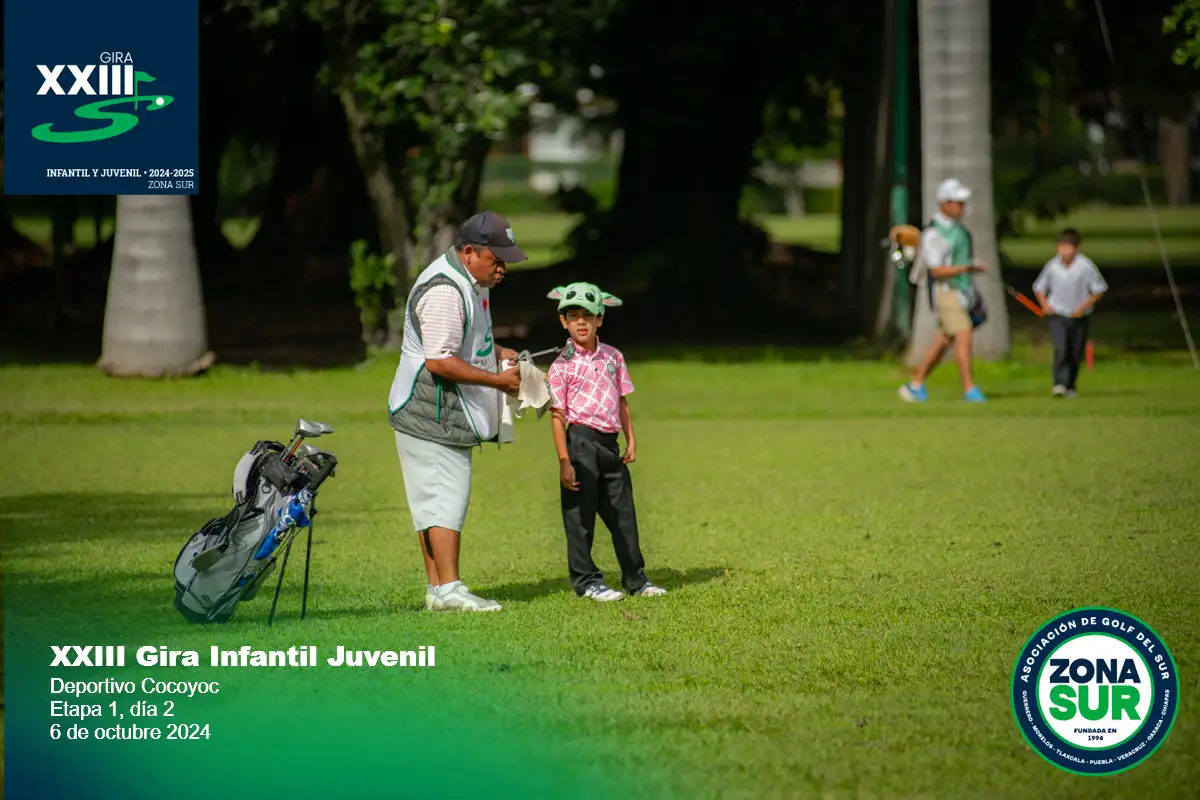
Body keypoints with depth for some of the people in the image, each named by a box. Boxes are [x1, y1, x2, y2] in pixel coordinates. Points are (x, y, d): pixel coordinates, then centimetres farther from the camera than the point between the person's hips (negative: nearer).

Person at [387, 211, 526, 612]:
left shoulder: (472, 282, 13)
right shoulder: (444, 291, -22)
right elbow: (440, 361, -25)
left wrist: (500, 353, 10)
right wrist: (498, 380, -21)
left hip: (450, 416, 11)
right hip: (431, 415, -11)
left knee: (438, 500, 10)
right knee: (445, 497, -11)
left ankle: (438, 588, 13)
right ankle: (448, 589, -12)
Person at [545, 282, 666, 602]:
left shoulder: (613, 357, 10)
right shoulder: (562, 365, -6)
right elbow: (558, 415, -8)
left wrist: (631, 440, 9)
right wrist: (564, 461, -14)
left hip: (609, 443, 5)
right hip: (581, 440, -5)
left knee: (623, 513, 10)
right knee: (580, 515, 0)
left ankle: (635, 578, 20)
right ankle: (586, 580, 8)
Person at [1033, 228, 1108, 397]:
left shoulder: (1085, 266, -10)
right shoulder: (1052, 266, -3)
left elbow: (1099, 290, -3)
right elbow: (1039, 287, 12)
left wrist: (1084, 306, -13)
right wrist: (1045, 305, -4)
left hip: (1079, 317, 0)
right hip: (1057, 314, 0)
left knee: (1075, 353, 6)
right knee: (1061, 348, -19)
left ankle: (1070, 387, 22)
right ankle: (1060, 383, -22)